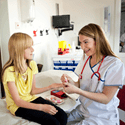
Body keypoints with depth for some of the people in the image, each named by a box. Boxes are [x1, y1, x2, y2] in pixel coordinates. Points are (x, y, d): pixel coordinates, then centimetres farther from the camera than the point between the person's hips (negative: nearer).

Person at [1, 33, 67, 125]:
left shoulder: (32, 64, -1)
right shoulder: (9, 71, -21)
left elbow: (32, 91, 3)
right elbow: (17, 101, -20)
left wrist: (50, 87, -11)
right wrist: (41, 107, -29)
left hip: (31, 99, 6)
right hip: (17, 106, -5)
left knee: (62, 116, -14)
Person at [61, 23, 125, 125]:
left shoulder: (115, 64, -19)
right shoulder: (85, 59, 2)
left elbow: (106, 98, -18)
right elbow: (80, 85, 7)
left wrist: (77, 91, -27)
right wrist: (71, 82, -16)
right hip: (83, 109, 6)